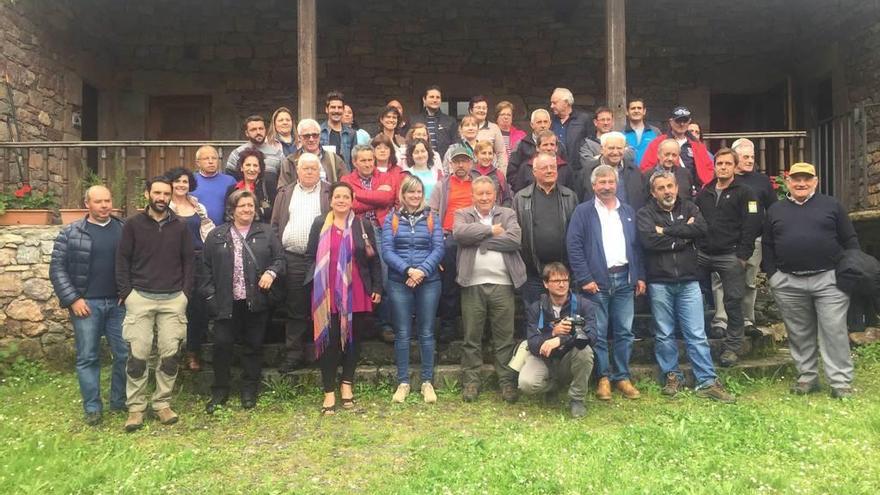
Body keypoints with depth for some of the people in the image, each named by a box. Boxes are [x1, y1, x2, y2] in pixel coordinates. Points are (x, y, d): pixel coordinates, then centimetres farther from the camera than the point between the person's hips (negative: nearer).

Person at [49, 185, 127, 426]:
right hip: (86, 303, -2)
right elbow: (57, 268, -1)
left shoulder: (124, 230, 6)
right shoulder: (70, 233, 0)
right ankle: (92, 407, 16)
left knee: (124, 355, 5)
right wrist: (72, 299, -8)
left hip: (118, 303, 2)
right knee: (87, 357, 5)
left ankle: (120, 401, 21)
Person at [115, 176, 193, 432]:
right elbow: (122, 260, 3)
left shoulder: (180, 227, 7)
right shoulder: (133, 224, 4)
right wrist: (126, 293, -4)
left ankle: (162, 403, 15)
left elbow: (188, 262, 9)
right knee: (137, 356, -1)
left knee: (170, 355, 2)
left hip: (173, 299, 1)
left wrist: (186, 293, 0)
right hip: (140, 298, -1)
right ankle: (135, 408, 10)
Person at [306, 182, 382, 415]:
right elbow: (310, 256, 7)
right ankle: (329, 391, 8)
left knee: (352, 338, 8)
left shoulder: (363, 226, 6)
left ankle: (347, 384, 24)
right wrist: (313, 283, -2)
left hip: (356, 293, 1)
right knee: (329, 341, 0)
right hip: (327, 294, -1)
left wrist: (377, 288, 3)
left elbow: (374, 260, 7)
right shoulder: (319, 224, 6)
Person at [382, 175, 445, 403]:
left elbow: (438, 248, -1)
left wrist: (423, 270, -16)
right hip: (399, 282, 0)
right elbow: (387, 250, -3)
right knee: (402, 333, 4)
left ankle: (427, 382, 15)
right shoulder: (391, 219, 6)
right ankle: (403, 382, 14)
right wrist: (407, 270, -17)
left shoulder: (432, 218, 8)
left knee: (426, 333, 5)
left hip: (428, 282, 0)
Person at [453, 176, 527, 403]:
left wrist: (480, 240, -7)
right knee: (472, 337, 6)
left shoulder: (508, 214, 10)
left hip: (502, 284, 0)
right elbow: (459, 233, -12)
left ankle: (507, 382, 15)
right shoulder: (463, 214, 10)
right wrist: (491, 230, -9)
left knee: (505, 337, 5)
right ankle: (470, 381, 16)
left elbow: (515, 239, -8)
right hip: (473, 284, 0)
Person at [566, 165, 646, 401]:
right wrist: (584, 279, -13)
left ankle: (622, 377, 19)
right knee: (598, 334, 2)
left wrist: (640, 276, 7)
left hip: (625, 279, 4)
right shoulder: (583, 211, 0)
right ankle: (603, 377, 14)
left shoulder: (628, 211, 14)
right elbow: (573, 245, -7)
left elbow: (637, 246, 15)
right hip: (597, 281, -4)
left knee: (624, 332, 8)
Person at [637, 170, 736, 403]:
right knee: (664, 335, 8)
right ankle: (672, 376, 22)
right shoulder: (645, 213, 1)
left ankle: (707, 382, 8)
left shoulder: (689, 208, 10)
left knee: (697, 335, 3)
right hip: (659, 282, -1)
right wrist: (683, 235, -9)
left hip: (688, 281, 2)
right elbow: (648, 240, -17)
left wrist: (667, 230, -11)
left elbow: (702, 229, -9)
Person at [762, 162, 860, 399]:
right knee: (799, 334, 9)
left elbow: (850, 241, 6)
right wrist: (772, 275, 4)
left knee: (834, 332, -3)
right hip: (788, 283, 2)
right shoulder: (775, 210, 11)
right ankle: (807, 377, 20)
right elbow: (767, 246, 12)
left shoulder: (832, 205, 6)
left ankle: (841, 382, 4)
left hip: (829, 279, -2)